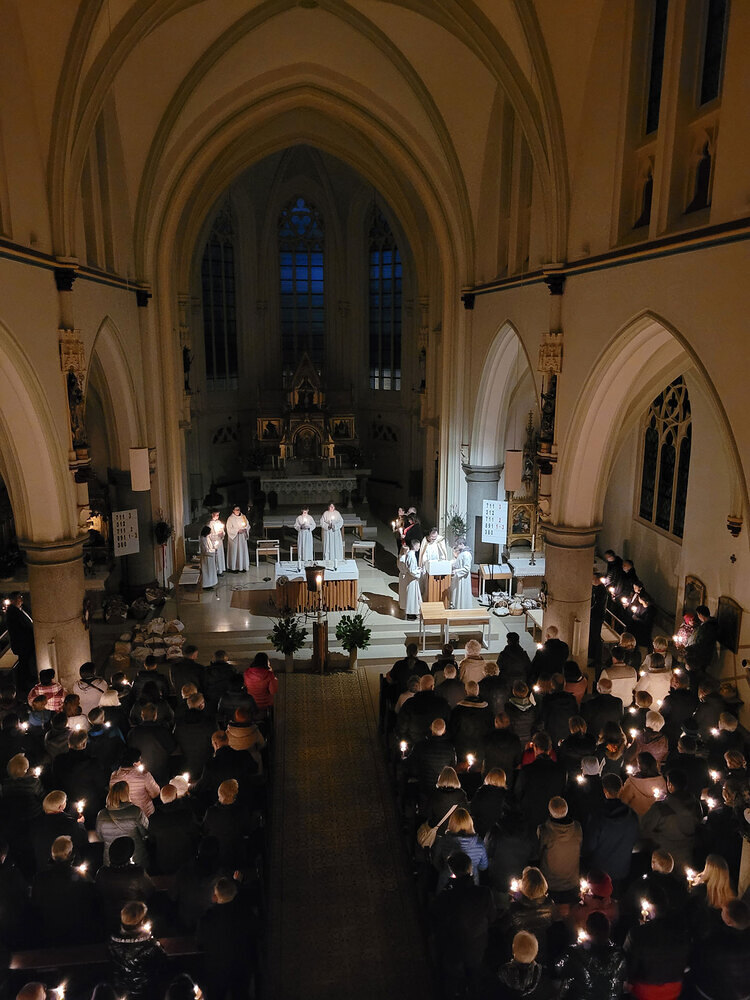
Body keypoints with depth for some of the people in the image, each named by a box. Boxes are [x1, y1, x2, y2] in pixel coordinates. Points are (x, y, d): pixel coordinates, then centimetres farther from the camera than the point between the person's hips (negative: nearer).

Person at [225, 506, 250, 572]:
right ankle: (233, 567, 4)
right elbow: (229, 529, -10)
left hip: (242, 537, 4)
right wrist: (238, 530, -19)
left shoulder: (243, 517, 7)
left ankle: (242, 567, 13)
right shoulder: (230, 518, -7)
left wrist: (245, 529, -10)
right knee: (234, 551, -2)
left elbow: (248, 525, 11)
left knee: (242, 551, 5)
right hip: (234, 538, -4)